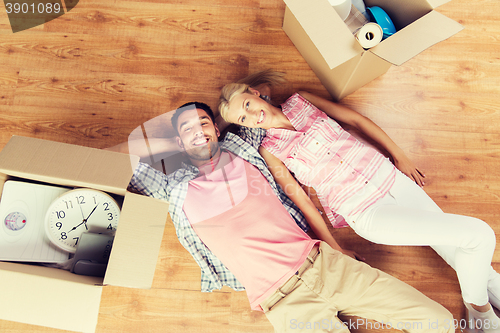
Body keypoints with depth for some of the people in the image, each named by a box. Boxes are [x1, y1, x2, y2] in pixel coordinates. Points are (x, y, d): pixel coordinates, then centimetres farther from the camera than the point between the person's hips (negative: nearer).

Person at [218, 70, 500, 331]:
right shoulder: (269, 150, -3)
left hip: (387, 174, 5)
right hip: (364, 211, -5)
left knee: (468, 258, 7)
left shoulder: (300, 101, 8)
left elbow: (355, 118, 12)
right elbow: (298, 197, -5)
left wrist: (400, 156, 10)